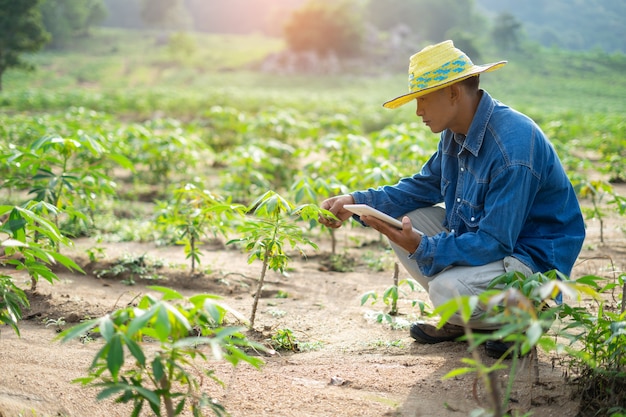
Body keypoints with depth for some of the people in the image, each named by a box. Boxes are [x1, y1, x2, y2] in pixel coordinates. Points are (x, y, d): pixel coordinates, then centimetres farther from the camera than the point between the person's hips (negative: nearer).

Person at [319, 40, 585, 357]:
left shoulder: (513, 149, -30)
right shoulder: (457, 132, 0)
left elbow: (493, 244, -31)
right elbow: (424, 187, 12)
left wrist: (421, 248, -35)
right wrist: (357, 201, -2)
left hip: (533, 259, -9)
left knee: (449, 290, -33)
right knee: (400, 220, 2)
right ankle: (461, 320, 9)